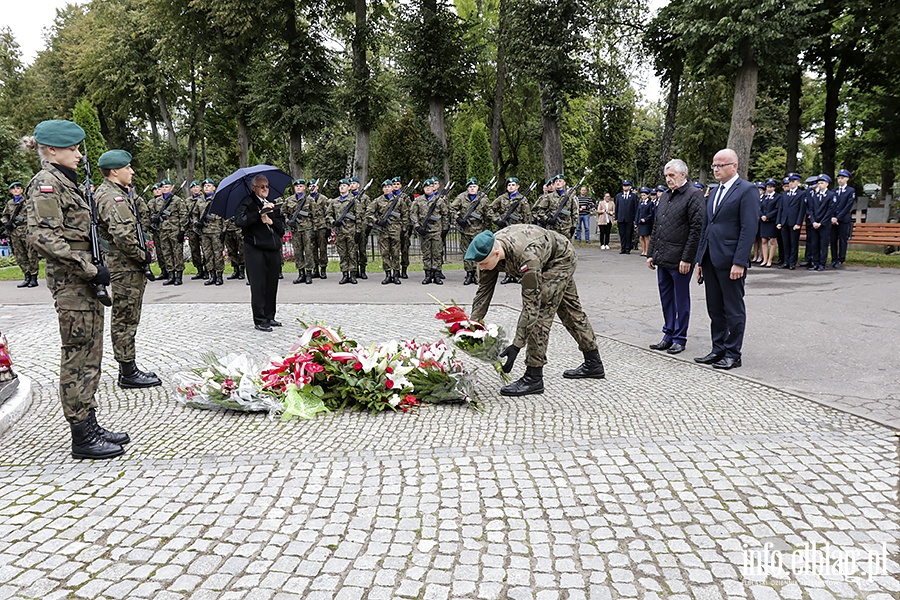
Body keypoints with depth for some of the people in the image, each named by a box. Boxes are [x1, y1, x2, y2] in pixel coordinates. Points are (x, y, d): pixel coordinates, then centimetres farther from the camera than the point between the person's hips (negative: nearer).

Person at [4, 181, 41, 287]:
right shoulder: (9, 203, 17)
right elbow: (5, 215, 27)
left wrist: (23, 219, -12)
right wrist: (7, 223, 8)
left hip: (27, 232, -6)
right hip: (15, 234, 6)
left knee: (32, 256, -5)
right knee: (20, 257, 6)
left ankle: (34, 278, -2)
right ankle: (27, 278, 12)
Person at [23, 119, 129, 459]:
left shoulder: (65, 182, 18)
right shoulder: (46, 183, -11)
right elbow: (43, 237, -22)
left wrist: (93, 268, 13)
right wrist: (90, 268, -22)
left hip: (84, 281, 10)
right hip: (70, 281, -10)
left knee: (90, 355, 13)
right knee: (77, 357, -3)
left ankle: (90, 426, 22)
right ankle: (82, 438, 6)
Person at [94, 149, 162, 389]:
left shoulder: (118, 193, 17)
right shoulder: (112, 197, -16)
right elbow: (123, 236, -28)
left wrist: (141, 256, 14)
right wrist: (142, 256, -15)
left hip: (129, 267, 11)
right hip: (126, 268, -11)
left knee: (126, 319, 15)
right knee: (126, 319, -4)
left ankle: (127, 368, 25)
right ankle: (128, 373, 4)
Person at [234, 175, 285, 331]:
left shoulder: (272, 204, 18)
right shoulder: (247, 203, -2)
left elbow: (282, 223, 15)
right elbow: (239, 221, -18)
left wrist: (271, 221, -5)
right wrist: (260, 213, -21)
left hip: (273, 249, 6)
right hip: (255, 249, -6)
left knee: (272, 284, 8)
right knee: (258, 285, -4)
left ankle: (270, 317, 18)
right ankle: (259, 320, 2)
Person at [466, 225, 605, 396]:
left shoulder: (527, 257, -45)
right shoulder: (488, 251, -24)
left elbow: (531, 305, -43)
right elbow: (484, 291, -13)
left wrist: (516, 345, -43)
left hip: (562, 257, -8)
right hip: (546, 260, 8)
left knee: (540, 310, -18)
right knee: (569, 310, 18)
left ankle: (533, 378, -12)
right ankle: (593, 364, 34)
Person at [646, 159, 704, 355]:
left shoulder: (694, 195, -8)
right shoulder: (665, 197, 17)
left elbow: (697, 229, -13)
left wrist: (687, 258, -17)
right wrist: (651, 253, 15)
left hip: (680, 260, -8)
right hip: (662, 258, 8)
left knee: (681, 300, 2)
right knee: (666, 298, 13)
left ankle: (680, 339, 11)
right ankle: (669, 335, 22)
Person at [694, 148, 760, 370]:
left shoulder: (747, 190, -7)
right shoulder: (715, 192, 18)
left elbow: (749, 229, -14)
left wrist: (739, 262, -19)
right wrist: (700, 259, 15)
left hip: (730, 261, -8)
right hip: (711, 259, 8)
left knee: (734, 310, 2)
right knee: (715, 309, 12)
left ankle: (733, 354, 10)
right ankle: (718, 350, 22)